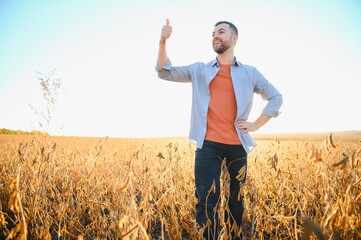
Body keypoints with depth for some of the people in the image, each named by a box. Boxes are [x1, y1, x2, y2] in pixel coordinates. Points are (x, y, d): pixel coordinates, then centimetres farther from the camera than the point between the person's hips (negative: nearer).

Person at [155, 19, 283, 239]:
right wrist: (163, 42, -5)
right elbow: (165, 72, 9)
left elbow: (276, 98, 16)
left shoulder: (250, 72, 11)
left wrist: (256, 125, 6)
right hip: (208, 145, 0)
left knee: (239, 202, 11)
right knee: (207, 202, -2)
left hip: (237, 146, 1)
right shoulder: (200, 70, 12)